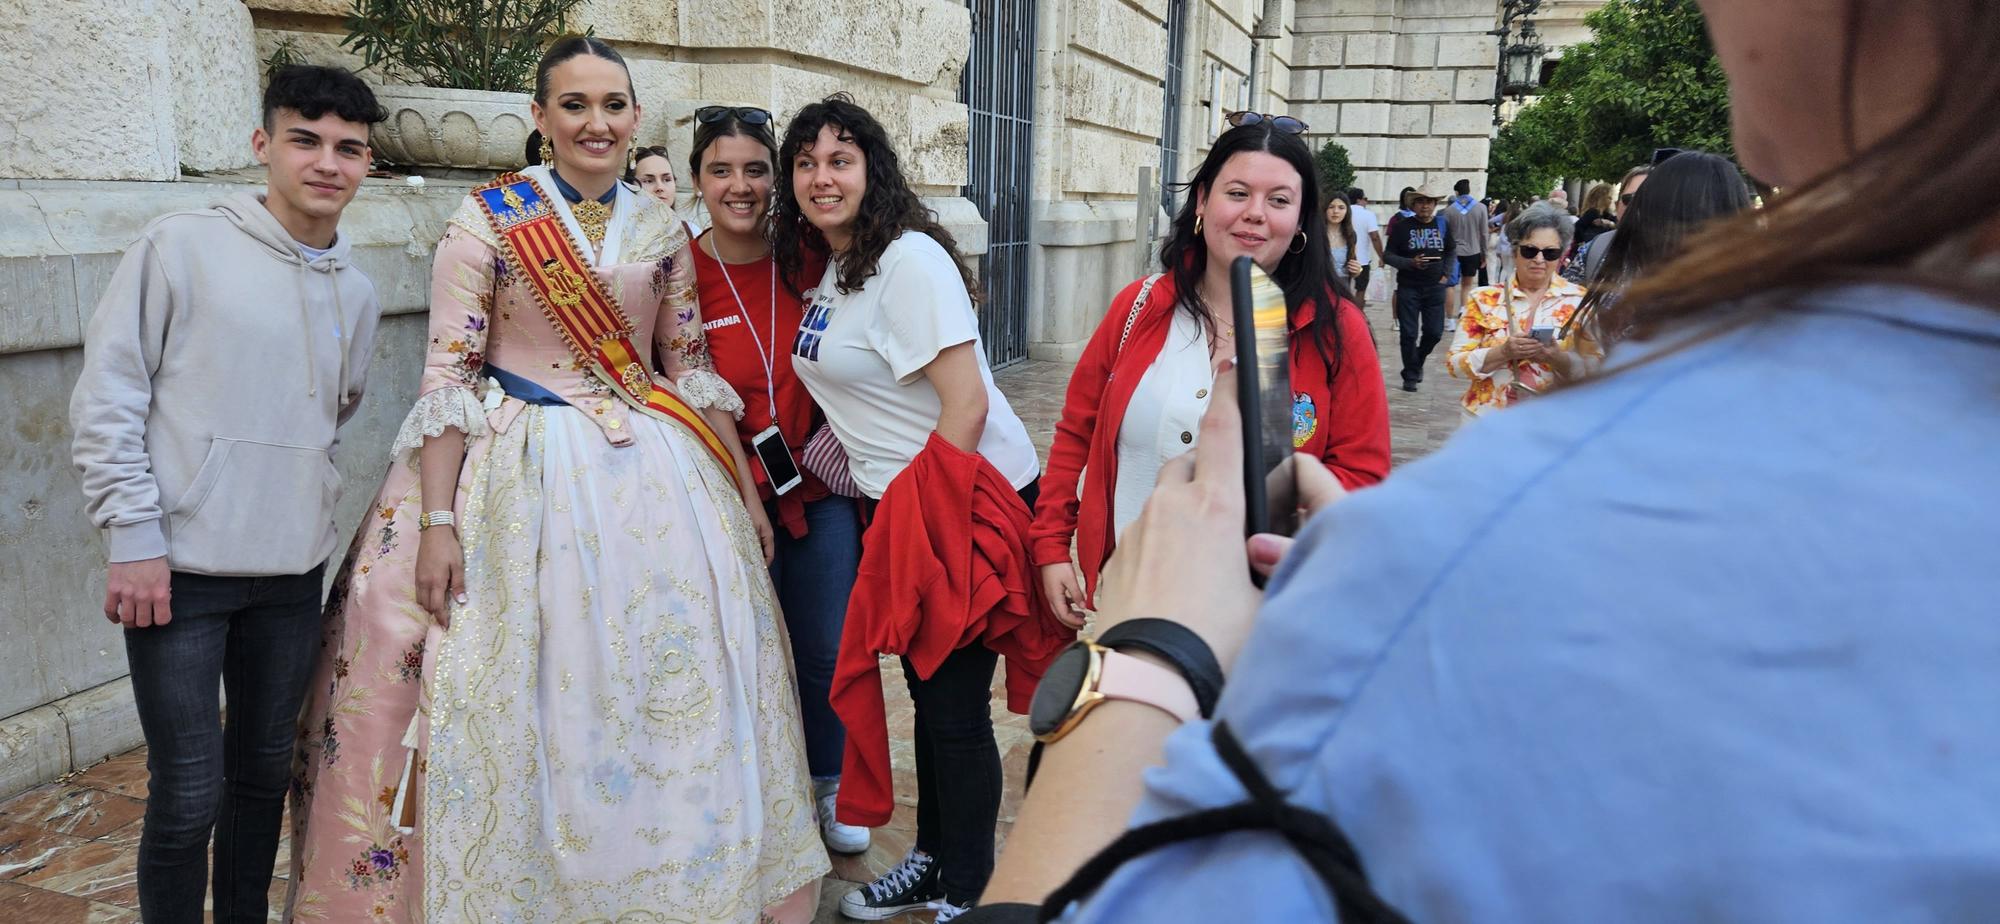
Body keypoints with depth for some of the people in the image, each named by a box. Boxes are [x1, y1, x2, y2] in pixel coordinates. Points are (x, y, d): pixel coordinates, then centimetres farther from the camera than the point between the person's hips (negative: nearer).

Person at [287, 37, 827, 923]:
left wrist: (745, 491, 9)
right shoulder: (487, 217, -5)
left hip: (653, 477, 4)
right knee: (523, 692, 3)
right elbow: (447, 376, -7)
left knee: (667, 685, 9)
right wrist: (436, 521, -13)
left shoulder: (660, 227, 6)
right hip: (524, 476, -3)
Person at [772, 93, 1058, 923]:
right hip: (898, 504, 9)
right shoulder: (832, 269, 11)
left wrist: (932, 509, -20)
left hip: (965, 498, -9)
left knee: (954, 701, 1)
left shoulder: (908, 260, -17)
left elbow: (966, 402, -22)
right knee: (926, 689, 18)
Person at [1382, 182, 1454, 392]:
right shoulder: (1402, 226, -4)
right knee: (1409, 334, 0)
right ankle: (1410, 376, 13)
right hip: (1408, 287, -2)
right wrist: (1410, 263, -17)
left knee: (1434, 332, 3)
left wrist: (1446, 274, 9)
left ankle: (1418, 361, 31)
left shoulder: (1443, 224, 5)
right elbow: (1388, 255, -3)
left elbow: (1451, 251, 20)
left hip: (1435, 287, 3)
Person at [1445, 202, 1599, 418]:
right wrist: (1503, 353, -14)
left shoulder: (1579, 301, 5)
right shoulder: (1485, 299, 5)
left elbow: (1597, 370, 1)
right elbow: (1455, 363, 0)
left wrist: (1559, 359, -17)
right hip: (1488, 418, -1)